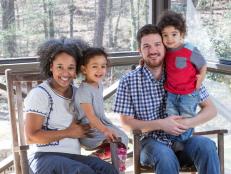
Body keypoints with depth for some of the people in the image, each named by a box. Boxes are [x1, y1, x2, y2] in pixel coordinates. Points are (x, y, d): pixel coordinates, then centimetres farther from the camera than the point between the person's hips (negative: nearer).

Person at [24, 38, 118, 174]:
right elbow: (31, 137, -11)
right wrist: (68, 133, -7)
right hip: (45, 156, -5)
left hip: (73, 156, 6)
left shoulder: (77, 92, 15)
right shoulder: (40, 94, -5)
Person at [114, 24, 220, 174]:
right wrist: (160, 124, -17)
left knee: (207, 146, -29)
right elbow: (127, 123, -3)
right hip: (151, 142, -2)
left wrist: (187, 123, -17)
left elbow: (211, 110, 2)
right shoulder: (128, 82, -4)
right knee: (165, 156, -34)